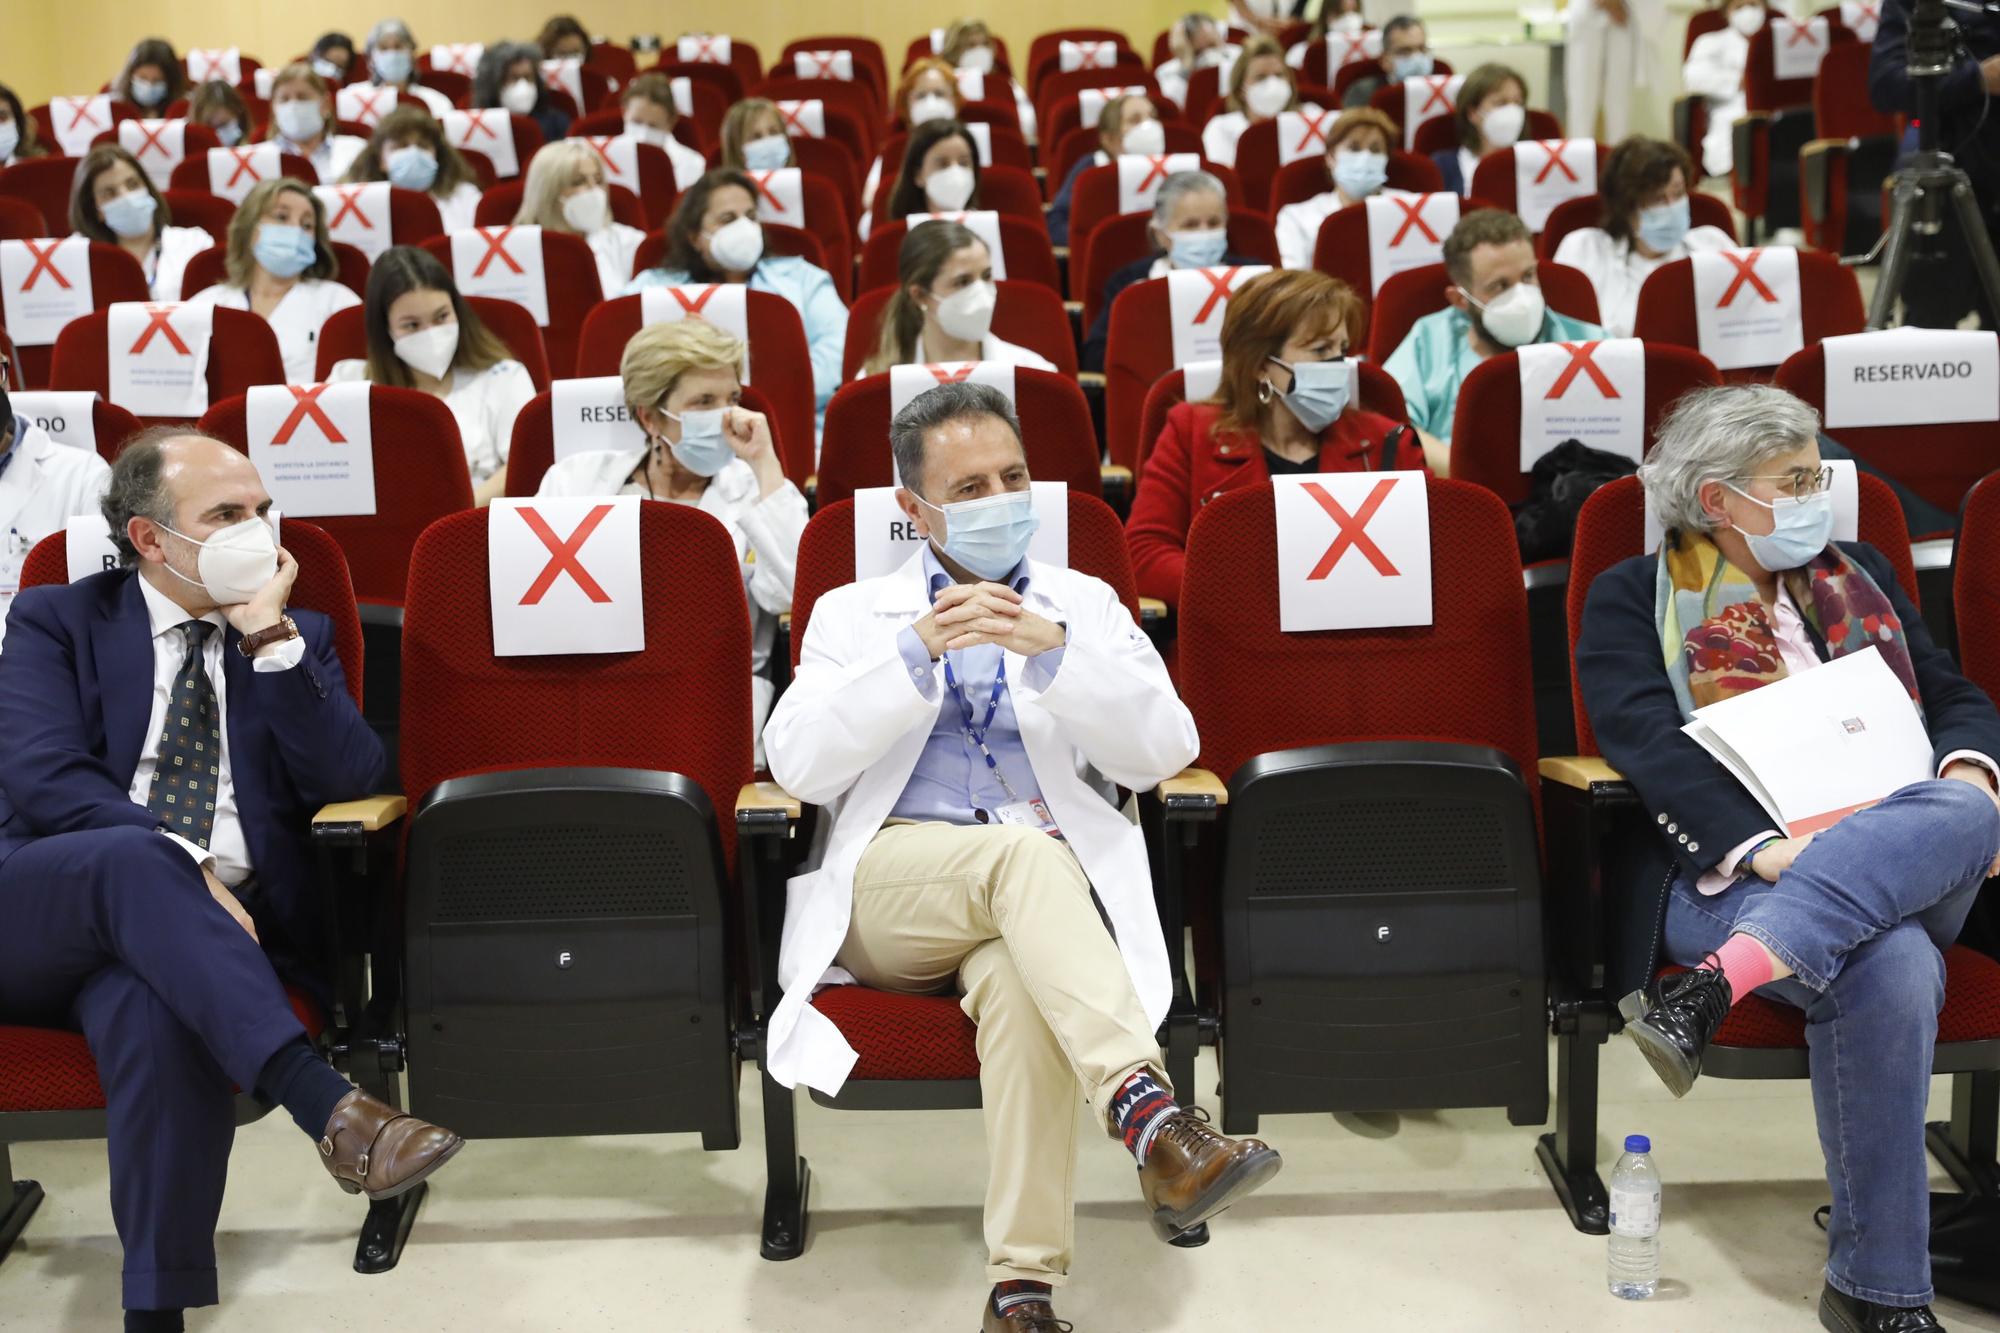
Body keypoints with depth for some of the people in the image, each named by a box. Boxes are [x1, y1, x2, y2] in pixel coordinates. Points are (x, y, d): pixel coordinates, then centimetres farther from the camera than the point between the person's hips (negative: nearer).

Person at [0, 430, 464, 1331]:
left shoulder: (297, 639, 17)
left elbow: (350, 779, 0)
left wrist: (270, 638, -7)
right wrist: (184, 864, -20)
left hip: (189, 931, 1)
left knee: (157, 1011, -37)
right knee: (135, 858, -38)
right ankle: (327, 1107, -47)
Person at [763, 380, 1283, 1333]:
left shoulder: (1085, 607, 19)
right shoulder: (852, 616, 18)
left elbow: (1164, 751, 3)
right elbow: (799, 765, -1)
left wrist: (1056, 649, -12)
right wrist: (918, 650, -12)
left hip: (1045, 896, 1)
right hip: (888, 890, -1)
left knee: (1016, 977, -36)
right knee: (1022, 851, -35)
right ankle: (1149, 1116, -49)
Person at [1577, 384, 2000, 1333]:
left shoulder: (1856, 579, 25)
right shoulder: (1632, 601, 8)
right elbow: (1649, 744, -7)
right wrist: (1759, 847, -23)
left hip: (1901, 863, 5)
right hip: (1726, 871, -4)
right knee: (1891, 968, -37)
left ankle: (1718, 983, -44)